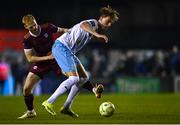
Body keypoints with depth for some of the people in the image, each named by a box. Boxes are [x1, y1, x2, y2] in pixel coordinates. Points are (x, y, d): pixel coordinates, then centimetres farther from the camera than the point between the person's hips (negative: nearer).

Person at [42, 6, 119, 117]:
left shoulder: (95, 28, 20)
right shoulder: (93, 23, -10)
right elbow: (83, 25, -34)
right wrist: (97, 35, -48)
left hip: (68, 51, 11)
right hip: (61, 47, -11)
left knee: (84, 78, 10)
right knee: (74, 78, -19)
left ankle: (66, 107, 9)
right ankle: (49, 103, -15)